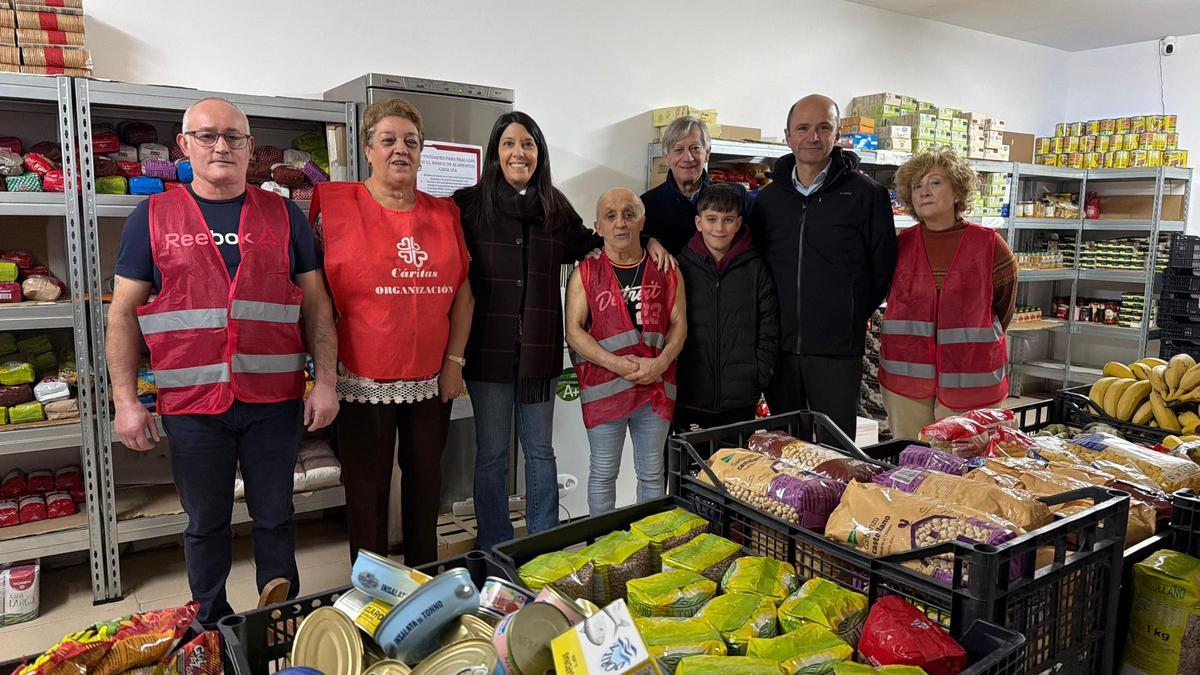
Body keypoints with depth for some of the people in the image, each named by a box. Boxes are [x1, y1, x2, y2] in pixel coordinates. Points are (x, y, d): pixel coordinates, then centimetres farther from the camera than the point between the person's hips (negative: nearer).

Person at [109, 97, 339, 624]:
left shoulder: (284, 216, 5)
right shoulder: (152, 218, 3)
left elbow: (316, 303, 5)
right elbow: (124, 312, 4)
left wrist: (325, 381, -2)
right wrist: (125, 400, -2)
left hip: (274, 400, 0)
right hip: (191, 403, 0)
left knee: (275, 517, 12)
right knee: (206, 523, 14)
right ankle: (212, 630, 34)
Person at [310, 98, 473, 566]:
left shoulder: (444, 213, 6)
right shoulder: (337, 204, -4)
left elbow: (462, 289, 9)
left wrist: (454, 359, 3)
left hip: (432, 381, 3)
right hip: (364, 380, -3)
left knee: (425, 484, 16)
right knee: (367, 493, 9)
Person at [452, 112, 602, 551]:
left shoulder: (555, 207, 8)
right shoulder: (470, 204, -3)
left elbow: (585, 243, 21)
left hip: (539, 349, 3)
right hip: (488, 349, -2)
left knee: (540, 449, 14)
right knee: (492, 453, 9)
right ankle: (493, 553, 25)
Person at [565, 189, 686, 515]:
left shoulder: (666, 271, 6)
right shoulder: (585, 274, 0)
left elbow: (679, 323, 6)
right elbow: (573, 331, -5)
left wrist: (660, 363, -12)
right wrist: (615, 363, -17)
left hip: (656, 386, 2)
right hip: (604, 386, -2)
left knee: (652, 473, 13)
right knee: (603, 474, 9)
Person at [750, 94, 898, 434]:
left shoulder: (866, 195, -3)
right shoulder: (768, 197, 9)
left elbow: (883, 267, 2)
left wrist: (854, 315, 4)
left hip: (838, 349, -3)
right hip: (778, 346, 4)